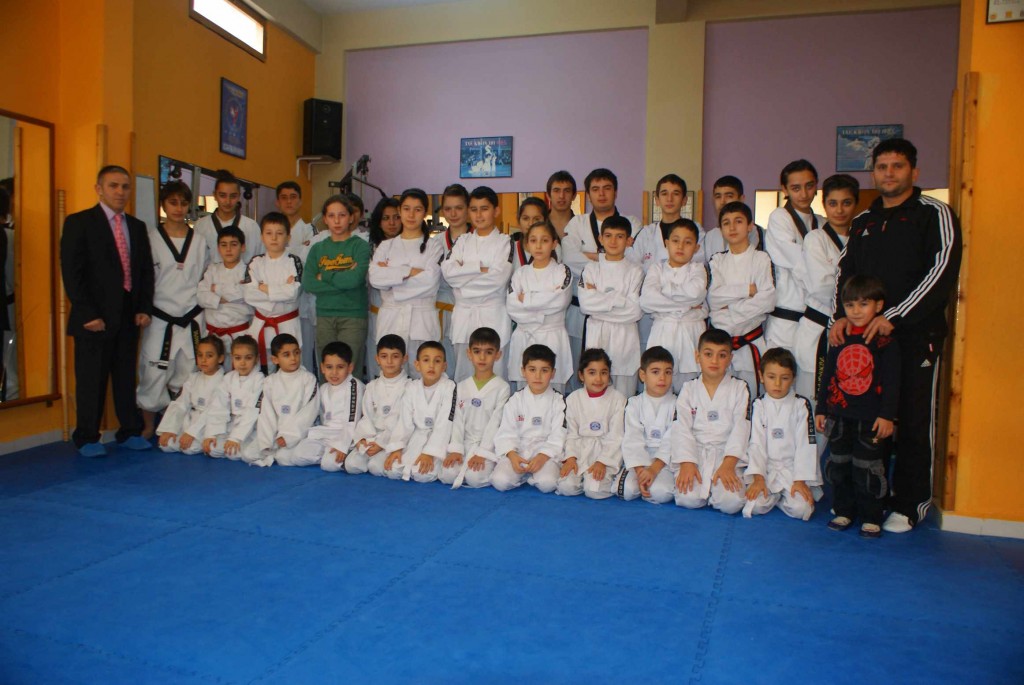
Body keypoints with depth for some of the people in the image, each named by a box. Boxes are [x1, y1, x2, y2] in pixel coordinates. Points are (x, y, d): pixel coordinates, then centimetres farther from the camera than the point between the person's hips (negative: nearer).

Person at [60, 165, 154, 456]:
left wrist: (144, 309, 3)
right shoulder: (79, 223, -2)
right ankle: (87, 438, 13)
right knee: (91, 379, 2)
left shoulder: (137, 227, 14)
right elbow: (71, 273, -8)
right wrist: (87, 314, -13)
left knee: (126, 376, 10)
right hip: (95, 318, -5)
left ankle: (130, 432, 19)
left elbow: (146, 271, 14)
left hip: (129, 317, 5)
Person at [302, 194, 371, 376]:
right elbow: (307, 284, -3)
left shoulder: (360, 246, 1)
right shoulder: (317, 249, 11)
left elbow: (355, 279, -16)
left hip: (353, 315, -3)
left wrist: (324, 276, -4)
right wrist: (343, 279, -10)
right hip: (324, 316, 4)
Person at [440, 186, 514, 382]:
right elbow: (447, 270, -2)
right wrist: (480, 268, -11)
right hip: (464, 314, 4)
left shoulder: (505, 242, 2)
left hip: (493, 315, -3)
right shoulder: (463, 241, 13)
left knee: (494, 373, -3)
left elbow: (499, 277, -13)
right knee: (463, 375, 7)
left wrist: (463, 273, -7)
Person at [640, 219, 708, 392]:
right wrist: (685, 306, -12)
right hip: (662, 333, 0)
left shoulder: (698, 268, 9)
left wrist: (665, 289, -7)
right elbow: (646, 300, -11)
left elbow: (696, 292, -15)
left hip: (691, 333, 0)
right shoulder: (657, 269, 8)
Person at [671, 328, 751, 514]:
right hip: (694, 454, 0)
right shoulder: (689, 390, 8)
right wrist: (686, 463, -16)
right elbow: (681, 428, -2)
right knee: (688, 499, -24)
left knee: (731, 503, -24)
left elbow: (741, 428, -4)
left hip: (728, 455, 0)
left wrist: (728, 464, -17)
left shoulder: (739, 389, 7)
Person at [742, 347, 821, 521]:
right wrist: (758, 478, -13)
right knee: (756, 505, -21)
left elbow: (805, 444, -4)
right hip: (766, 470, 1)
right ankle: (774, 495, 12)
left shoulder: (802, 405, 0)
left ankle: (779, 496, 10)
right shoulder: (759, 406, 3)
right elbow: (756, 443, -2)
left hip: (794, 469, 0)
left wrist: (800, 480, -12)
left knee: (801, 509, -22)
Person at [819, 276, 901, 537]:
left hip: (871, 419, -4)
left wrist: (887, 415, -12)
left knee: (869, 469, 3)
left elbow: (891, 383, -7)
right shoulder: (839, 339, 8)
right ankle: (843, 511, 25)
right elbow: (827, 376, 13)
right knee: (839, 466, 11)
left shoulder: (886, 341, -5)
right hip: (840, 417, 5)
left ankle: (871, 518, 16)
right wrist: (821, 410, 11)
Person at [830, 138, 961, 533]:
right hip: (865, 334, 5)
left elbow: (942, 271, -11)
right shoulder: (862, 223, 18)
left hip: (916, 334, -4)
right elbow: (845, 273, 16)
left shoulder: (934, 215, 1)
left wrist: (894, 316, -18)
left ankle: (909, 504, 10)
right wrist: (843, 315, -2)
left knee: (913, 421, -1)